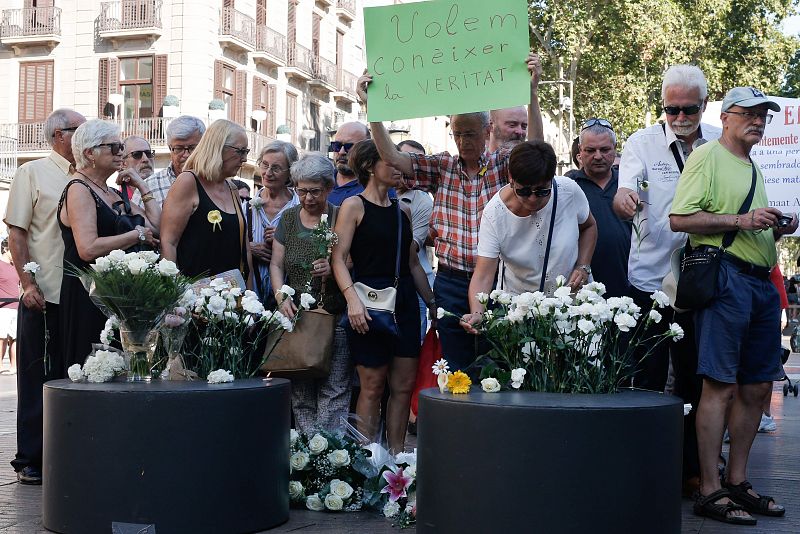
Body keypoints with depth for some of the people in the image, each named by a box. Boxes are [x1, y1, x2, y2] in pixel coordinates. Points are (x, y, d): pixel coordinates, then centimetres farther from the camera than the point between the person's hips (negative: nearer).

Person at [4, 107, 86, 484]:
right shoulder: (33, 173, 1)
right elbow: (16, 231, -4)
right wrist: (27, 282, -12)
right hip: (44, 295, -5)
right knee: (37, 379, 2)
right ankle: (30, 460, 11)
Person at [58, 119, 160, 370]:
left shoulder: (113, 193, 19)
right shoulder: (79, 190, -7)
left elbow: (157, 228, 13)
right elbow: (89, 249, -20)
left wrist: (142, 187, 11)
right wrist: (138, 234, -10)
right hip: (87, 296, -8)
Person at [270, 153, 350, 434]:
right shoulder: (289, 218, 12)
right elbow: (276, 264, 12)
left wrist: (334, 269, -20)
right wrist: (281, 298, -4)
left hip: (335, 316, -3)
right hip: (296, 316, 3)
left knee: (334, 391, -8)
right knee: (300, 392, 2)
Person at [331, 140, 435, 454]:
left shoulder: (403, 211, 15)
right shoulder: (354, 206, -2)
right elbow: (339, 258, -10)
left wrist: (432, 302, 14)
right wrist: (352, 299, -23)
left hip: (405, 301, 6)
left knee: (404, 384, 4)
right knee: (373, 386, -2)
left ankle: (395, 454, 13)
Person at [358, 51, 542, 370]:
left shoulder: (503, 164, 1)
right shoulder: (442, 167, 7)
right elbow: (392, 158, 0)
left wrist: (532, 93, -29)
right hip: (451, 282, 2)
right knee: (456, 371, 9)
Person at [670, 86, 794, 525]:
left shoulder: (753, 168, 24)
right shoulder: (707, 156, -2)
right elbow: (679, 219, -14)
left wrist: (777, 229, 11)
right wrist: (741, 220, -16)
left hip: (761, 281, 9)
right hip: (725, 276, -9)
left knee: (756, 388, 9)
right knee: (720, 386, -9)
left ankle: (737, 482, 20)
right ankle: (710, 492, -5)